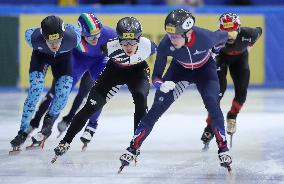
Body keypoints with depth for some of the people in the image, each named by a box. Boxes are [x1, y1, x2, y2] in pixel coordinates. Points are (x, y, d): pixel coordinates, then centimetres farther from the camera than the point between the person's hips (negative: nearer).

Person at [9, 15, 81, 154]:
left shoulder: (73, 37, -41)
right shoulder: (33, 37, -40)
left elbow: (77, 29, -16)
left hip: (63, 56, 1)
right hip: (40, 54, -1)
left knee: (63, 91, -15)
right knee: (35, 89, -18)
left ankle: (49, 119, 16)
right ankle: (23, 131, -9)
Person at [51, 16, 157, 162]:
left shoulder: (147, 46, -36)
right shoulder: (111, 47, -39)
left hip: (138, 70, 0)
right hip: (115, 69, 0)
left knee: (140, 98, -26)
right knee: (92, 106, -5)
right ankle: (66, 142, 9)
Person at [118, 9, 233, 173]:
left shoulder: (206, 37, -39)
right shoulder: (165, 45, -33)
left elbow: (223, 36, -12)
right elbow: (156, 76, -22)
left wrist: (215, 48, 8)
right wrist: (162, 85, -44)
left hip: (205, 69, -1)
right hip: (180, 69, 1)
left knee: (212, 104, -23)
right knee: (157, 108, -9)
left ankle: (223, 149, -10)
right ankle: (133, 148, -3)